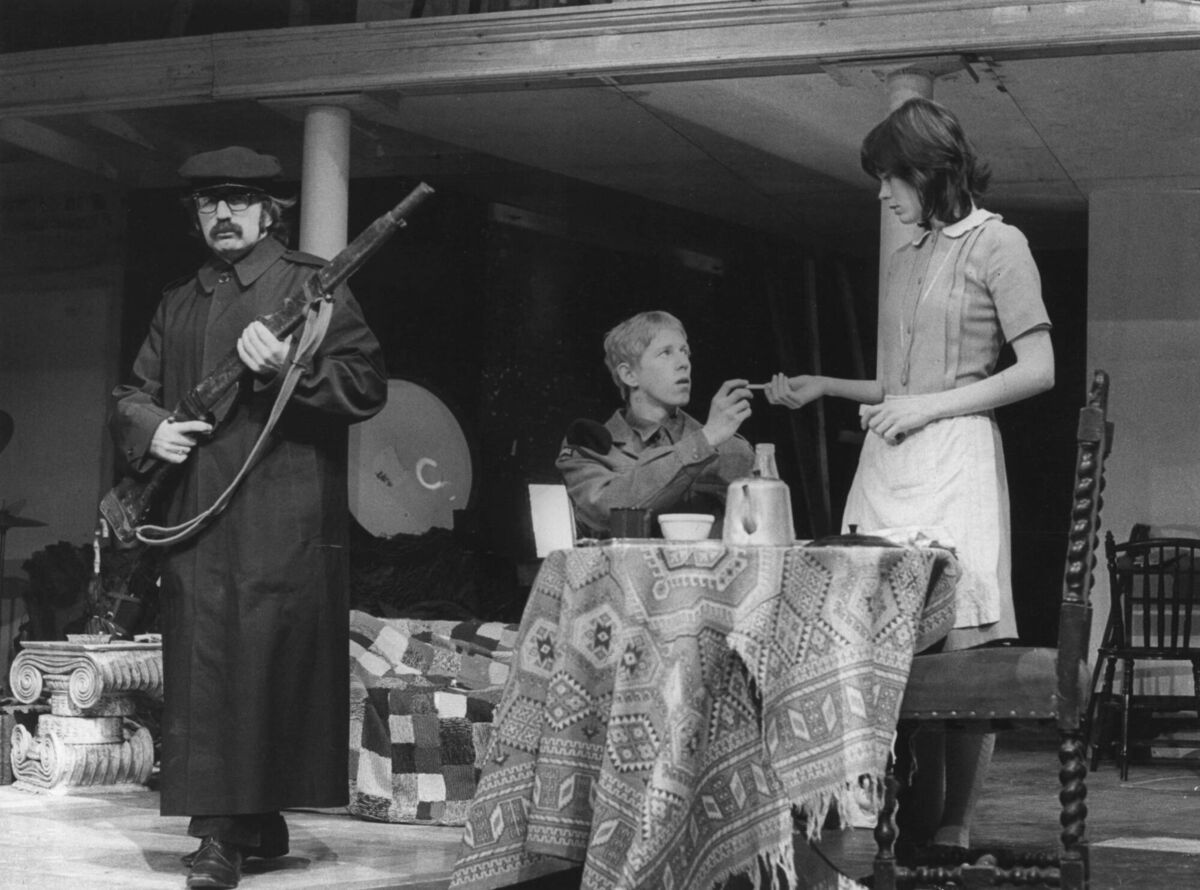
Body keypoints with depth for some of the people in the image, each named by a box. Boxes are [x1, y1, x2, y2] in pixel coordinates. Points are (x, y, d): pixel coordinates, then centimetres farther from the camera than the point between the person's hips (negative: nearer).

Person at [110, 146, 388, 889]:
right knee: (201, 668, 1)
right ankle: (237, 827, 6)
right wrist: (149, 428, 2)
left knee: (266, 664, -9)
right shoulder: (178, 304, 21)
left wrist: (290, 368, -19)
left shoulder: (311, 284, 4)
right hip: (196, 518, 5)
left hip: (284, 518, -5)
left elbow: (368, 381, -5)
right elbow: (132, 393, 24)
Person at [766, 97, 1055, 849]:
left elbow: (1039, 371, -6)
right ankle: (920, 825, 7)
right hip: (887, 465, 6)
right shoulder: (906, 260, 21)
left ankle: (955, 832, -1)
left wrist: (929, 407, -9)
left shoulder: (996, 244, 1)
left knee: (959, 649, -8)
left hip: (955, 462, -6)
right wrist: (823, 387, 19)